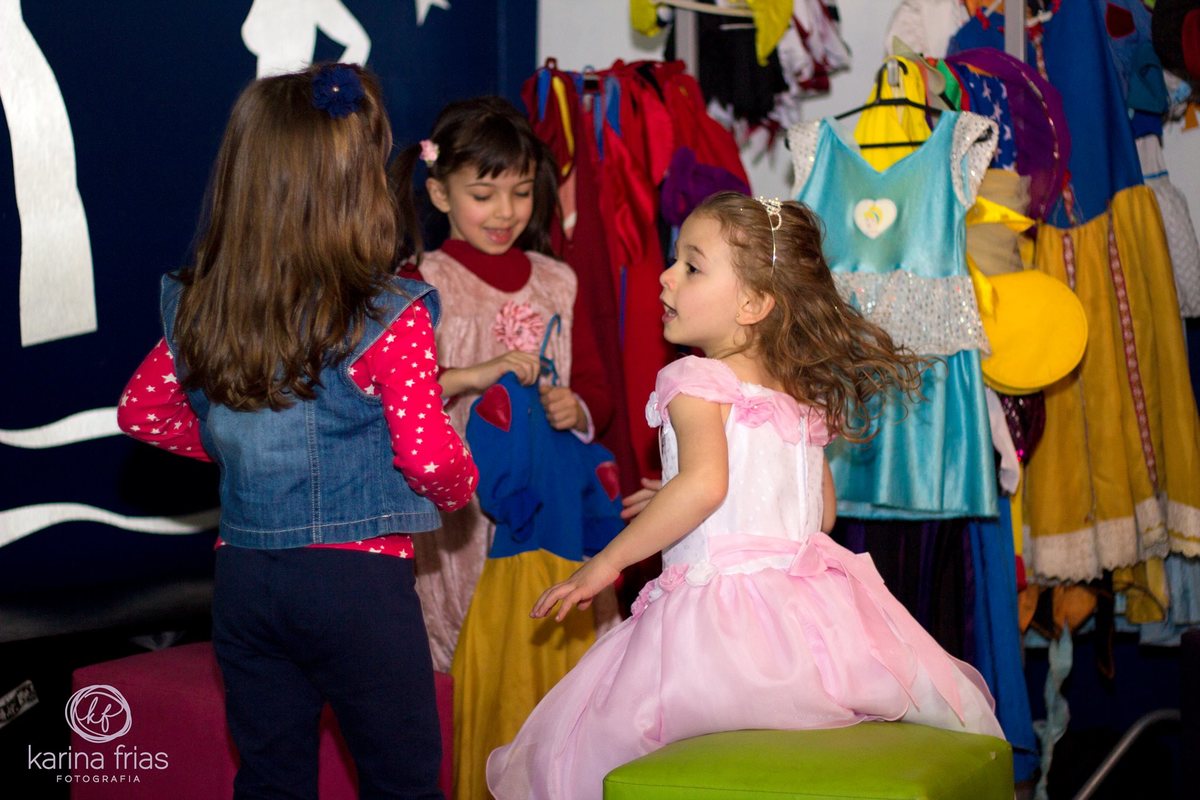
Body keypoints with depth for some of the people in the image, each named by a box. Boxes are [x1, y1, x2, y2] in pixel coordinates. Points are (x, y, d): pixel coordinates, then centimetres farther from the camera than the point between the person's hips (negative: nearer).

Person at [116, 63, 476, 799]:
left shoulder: (199, 312, -1)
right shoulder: (389, 318, -16)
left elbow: (141, 410, 11)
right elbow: (430, 457, -17)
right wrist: (460, 490, 4)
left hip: (245, 577, 5)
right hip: (360, 577, -5)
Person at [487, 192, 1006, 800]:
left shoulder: (694, 380, -5)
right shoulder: (804, 395, 16)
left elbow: (706, 482, -23)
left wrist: (608, 562, -15)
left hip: (720, 604, -6)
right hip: (808, 606, 7)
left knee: (584, 738, 4)